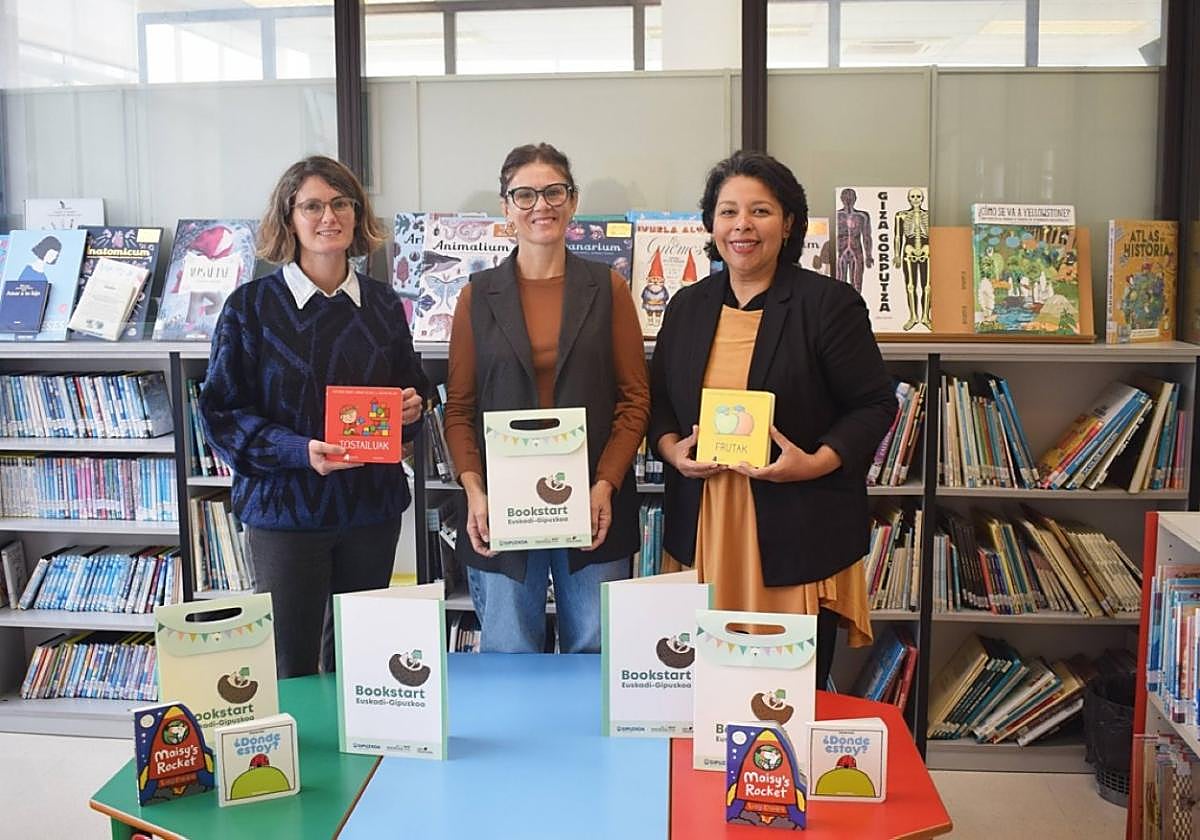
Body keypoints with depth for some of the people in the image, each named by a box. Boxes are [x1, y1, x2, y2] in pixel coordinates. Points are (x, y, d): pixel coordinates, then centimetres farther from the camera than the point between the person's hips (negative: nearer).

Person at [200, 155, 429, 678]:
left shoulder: (383, 306, 7)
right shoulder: (251, 305, -4)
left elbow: (412, 389, 19)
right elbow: (220, 411, -6)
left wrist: (411, 409, -6)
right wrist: (298, 450, -21)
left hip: (372, 506, 4)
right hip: (284, 506, -3)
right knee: (291, 670, 3)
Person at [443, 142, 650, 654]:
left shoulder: (607, 289, 5)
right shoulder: (478, 296, 7)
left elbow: (634, 399, 3)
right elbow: (459, 408, 6)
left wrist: (606, 485, -9)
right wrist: (473, 490, -8)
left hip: (593, 507, 0)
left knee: (596, 656, 5)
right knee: (507, 658, 5)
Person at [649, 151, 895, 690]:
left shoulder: (830, 303, -3)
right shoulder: (688, 306, 12)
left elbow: (874, 406, -3)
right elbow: (658, 400, 18)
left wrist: (815, 462, -18)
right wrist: (672, 448, -2)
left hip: (799, 535, -3)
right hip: (705, 532, 4)